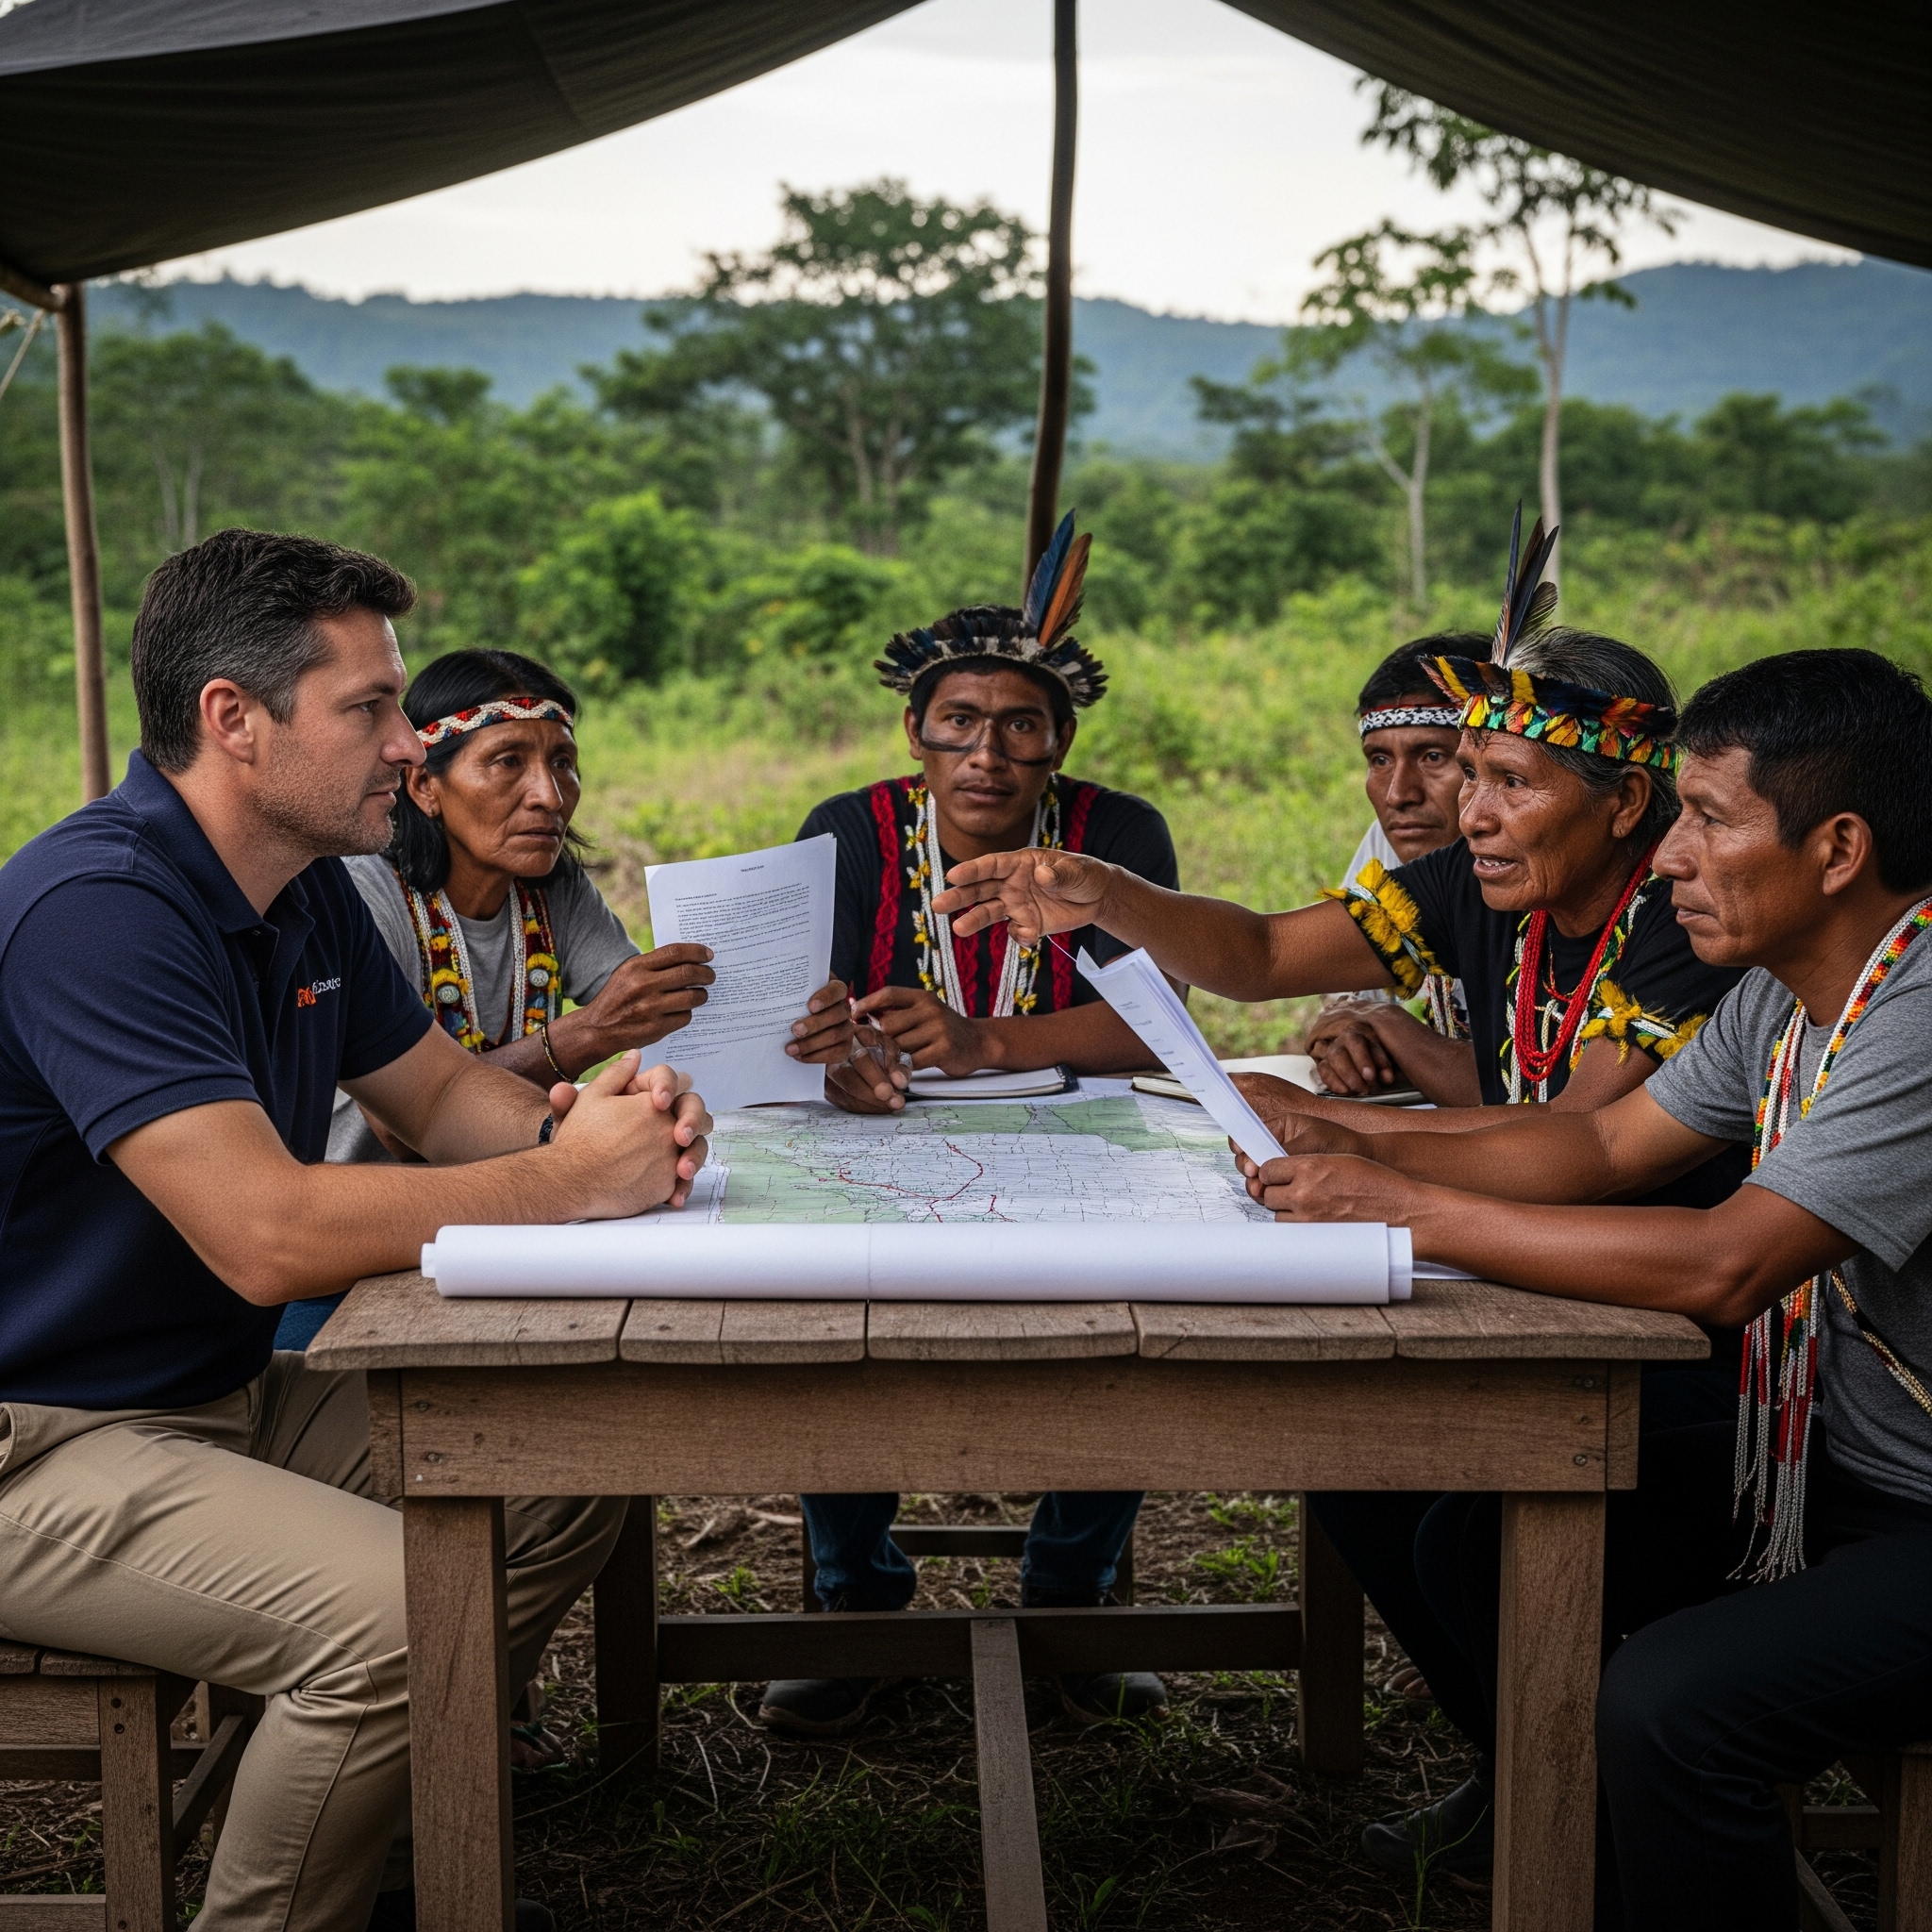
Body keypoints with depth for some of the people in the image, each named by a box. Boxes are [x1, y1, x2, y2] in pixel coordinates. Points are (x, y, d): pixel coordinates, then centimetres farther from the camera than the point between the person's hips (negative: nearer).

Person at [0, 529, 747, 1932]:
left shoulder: (306, 887, 6)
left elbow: (446, 1092, 13)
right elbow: (266, 1235, -33)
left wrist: (586, 1121, -10)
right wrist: (564, 1183, -25)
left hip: (224, 1392, 10)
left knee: (571, 1478, 4)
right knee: (399, 1609, -29)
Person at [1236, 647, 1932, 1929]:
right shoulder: (1784, 990, 4)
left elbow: (1724, 1268, -34)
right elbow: (1608, 1148, 8)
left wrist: (1408, 1208, -28)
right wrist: (1363, 1152, -6)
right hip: (1823, 1453, 9)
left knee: (1670, 1704, -29)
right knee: (1472, 1543, 3)